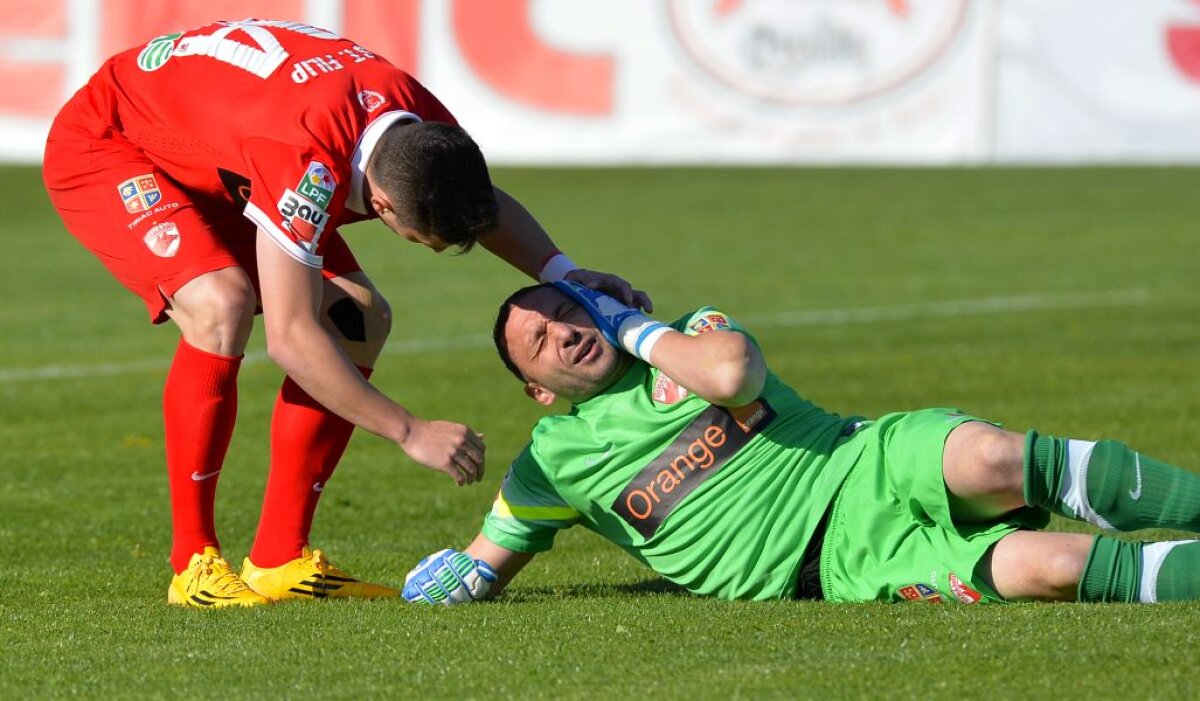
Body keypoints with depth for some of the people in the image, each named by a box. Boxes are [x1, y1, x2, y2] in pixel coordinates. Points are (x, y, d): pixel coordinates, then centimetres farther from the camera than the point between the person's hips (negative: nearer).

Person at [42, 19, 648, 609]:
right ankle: (193, 564, -20)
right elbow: (290, 339, -39)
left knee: (359, 318, -3)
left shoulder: (422, 126, -18)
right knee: (222, 305, -32)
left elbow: (483, 202, 7)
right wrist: (411, 432, -34)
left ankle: (279, 558, 1)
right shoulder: (307, 161, -42)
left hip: (219, 167, 8)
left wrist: (560, 273, -10)